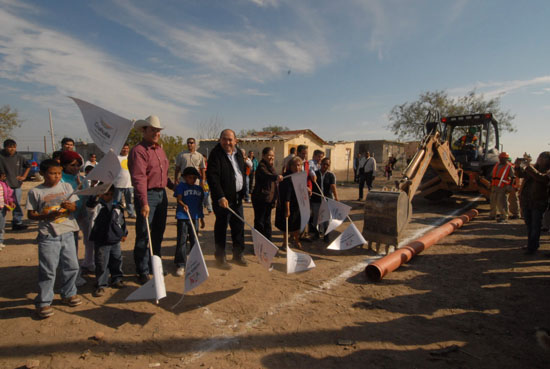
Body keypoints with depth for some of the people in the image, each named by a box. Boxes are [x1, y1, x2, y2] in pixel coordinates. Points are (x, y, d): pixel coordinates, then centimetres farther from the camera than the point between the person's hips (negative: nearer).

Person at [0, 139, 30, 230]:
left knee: (17, 205, 12)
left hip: (16, 185, 5)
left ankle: (17, 223, 22)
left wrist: (24, 176, 13)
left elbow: (28, 166, 20)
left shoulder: (19, 157, 6)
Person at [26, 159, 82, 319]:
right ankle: (43, 302, 16)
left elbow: (75, 207, 5)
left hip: (67, 233, 4)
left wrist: (70, 207, -18)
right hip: (48, 236, -3)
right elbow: (30, 214, -2)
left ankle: (68, 294, 31)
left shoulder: (66, 187, 5)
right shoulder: (35, 192, -3)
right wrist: (47, 216, -19)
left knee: (71, 266, 12)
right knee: (47, 270, 1)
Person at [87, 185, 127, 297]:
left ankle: (116, 279, 32)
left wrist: (124, 233, 19)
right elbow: (90, 204, -30)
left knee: (117, 260, 15)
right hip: (101, 241, -4)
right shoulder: (97, 205, -6)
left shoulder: (117, 207, 6)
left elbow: (122, 220, 16)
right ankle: (101, 285, 14)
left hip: (115, 240, 4)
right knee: (101, 263, 1)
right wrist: (97, 195, -46)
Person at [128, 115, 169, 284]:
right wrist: (144, 203, -25)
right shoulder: (138, 151, -12)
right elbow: (139, 178, -20)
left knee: (158, 233, 16)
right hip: (147, 195, -8)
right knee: (143, 236, -1)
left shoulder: (159, 149, 15)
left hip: (162, 194, 8)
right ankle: (143, 272, 11)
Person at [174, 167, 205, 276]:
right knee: (182, 240, -2)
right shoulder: (181, 186, -1)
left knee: (194, 240, 13)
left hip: (195, 218, 4)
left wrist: (202, 218, 20)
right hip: (182, 217, -4)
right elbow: (179, 199, -13)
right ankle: (181, 265, 5)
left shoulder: (199, 188, 13)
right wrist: (183, 205, -35)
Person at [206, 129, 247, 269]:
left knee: (239, 226, 13)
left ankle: (238, 255, 27)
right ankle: (220, 258, 17)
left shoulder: (239, 152, 10)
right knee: (221, 227, 3)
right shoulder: (216, 153, -12)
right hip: (223, 198, -7)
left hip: (237, 197, 7)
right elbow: (212, 176, -20)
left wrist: (243, 191, 15)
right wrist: (220, 197, -26)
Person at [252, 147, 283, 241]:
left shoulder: (271, 167, 13)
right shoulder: (261, 166, -14)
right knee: (259, 222, 0)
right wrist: (276, 177, -56)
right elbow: (267, 175, -37)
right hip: (260, 198, -9)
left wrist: (274, 198, 21)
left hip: (269, 198, 9)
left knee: (267, 221, 17)